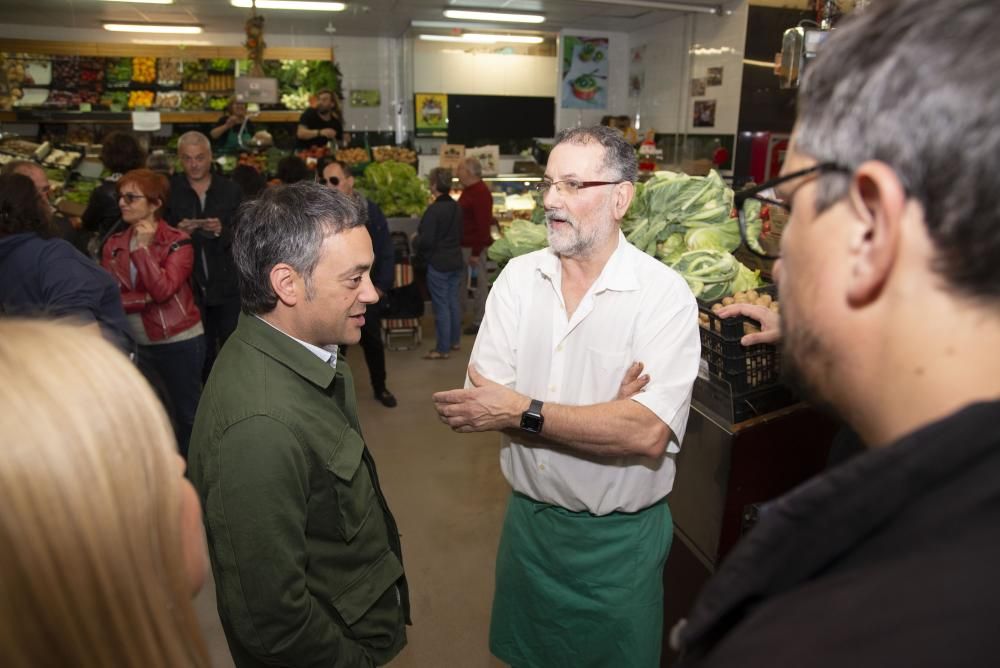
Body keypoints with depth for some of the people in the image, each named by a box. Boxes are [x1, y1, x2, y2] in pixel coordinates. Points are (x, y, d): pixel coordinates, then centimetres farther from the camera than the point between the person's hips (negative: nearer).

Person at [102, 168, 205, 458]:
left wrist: (143, 247, -22)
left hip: (178, 342, -5)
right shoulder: (114, 244, 4)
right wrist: (146, 298, -18)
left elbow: (162, 290, -23)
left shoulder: (177, 242, -11)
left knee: (187, 414, 9)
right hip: (134, 343, 5)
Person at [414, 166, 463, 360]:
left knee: (441, 306, 0)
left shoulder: (434, 210, -19)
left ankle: (442, 349, 8)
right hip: (456, 261, 7)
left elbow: (426, 241, -19)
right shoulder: (457, 207, 4)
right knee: (454, 301, 16)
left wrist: (415, 242, 0)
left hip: (438, 264, -7)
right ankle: (455, 340, 28)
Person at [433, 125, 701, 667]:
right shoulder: (518, 277, -5)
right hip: (527, 517, 4)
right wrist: (604, 416, -23)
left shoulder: (664, 293, -17)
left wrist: (523, 412, -26)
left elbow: (649, 434, -27)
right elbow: (481, 403, -13)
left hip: (619, 538, -3)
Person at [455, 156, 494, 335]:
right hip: (464, 244, 10)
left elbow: (483, 225, -22)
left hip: (474, 246, -10)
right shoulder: (468, 190, 14)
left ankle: (479, 322, 10)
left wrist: (476, 252, -23)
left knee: (478, 282, 1)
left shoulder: (481, 192, -17)